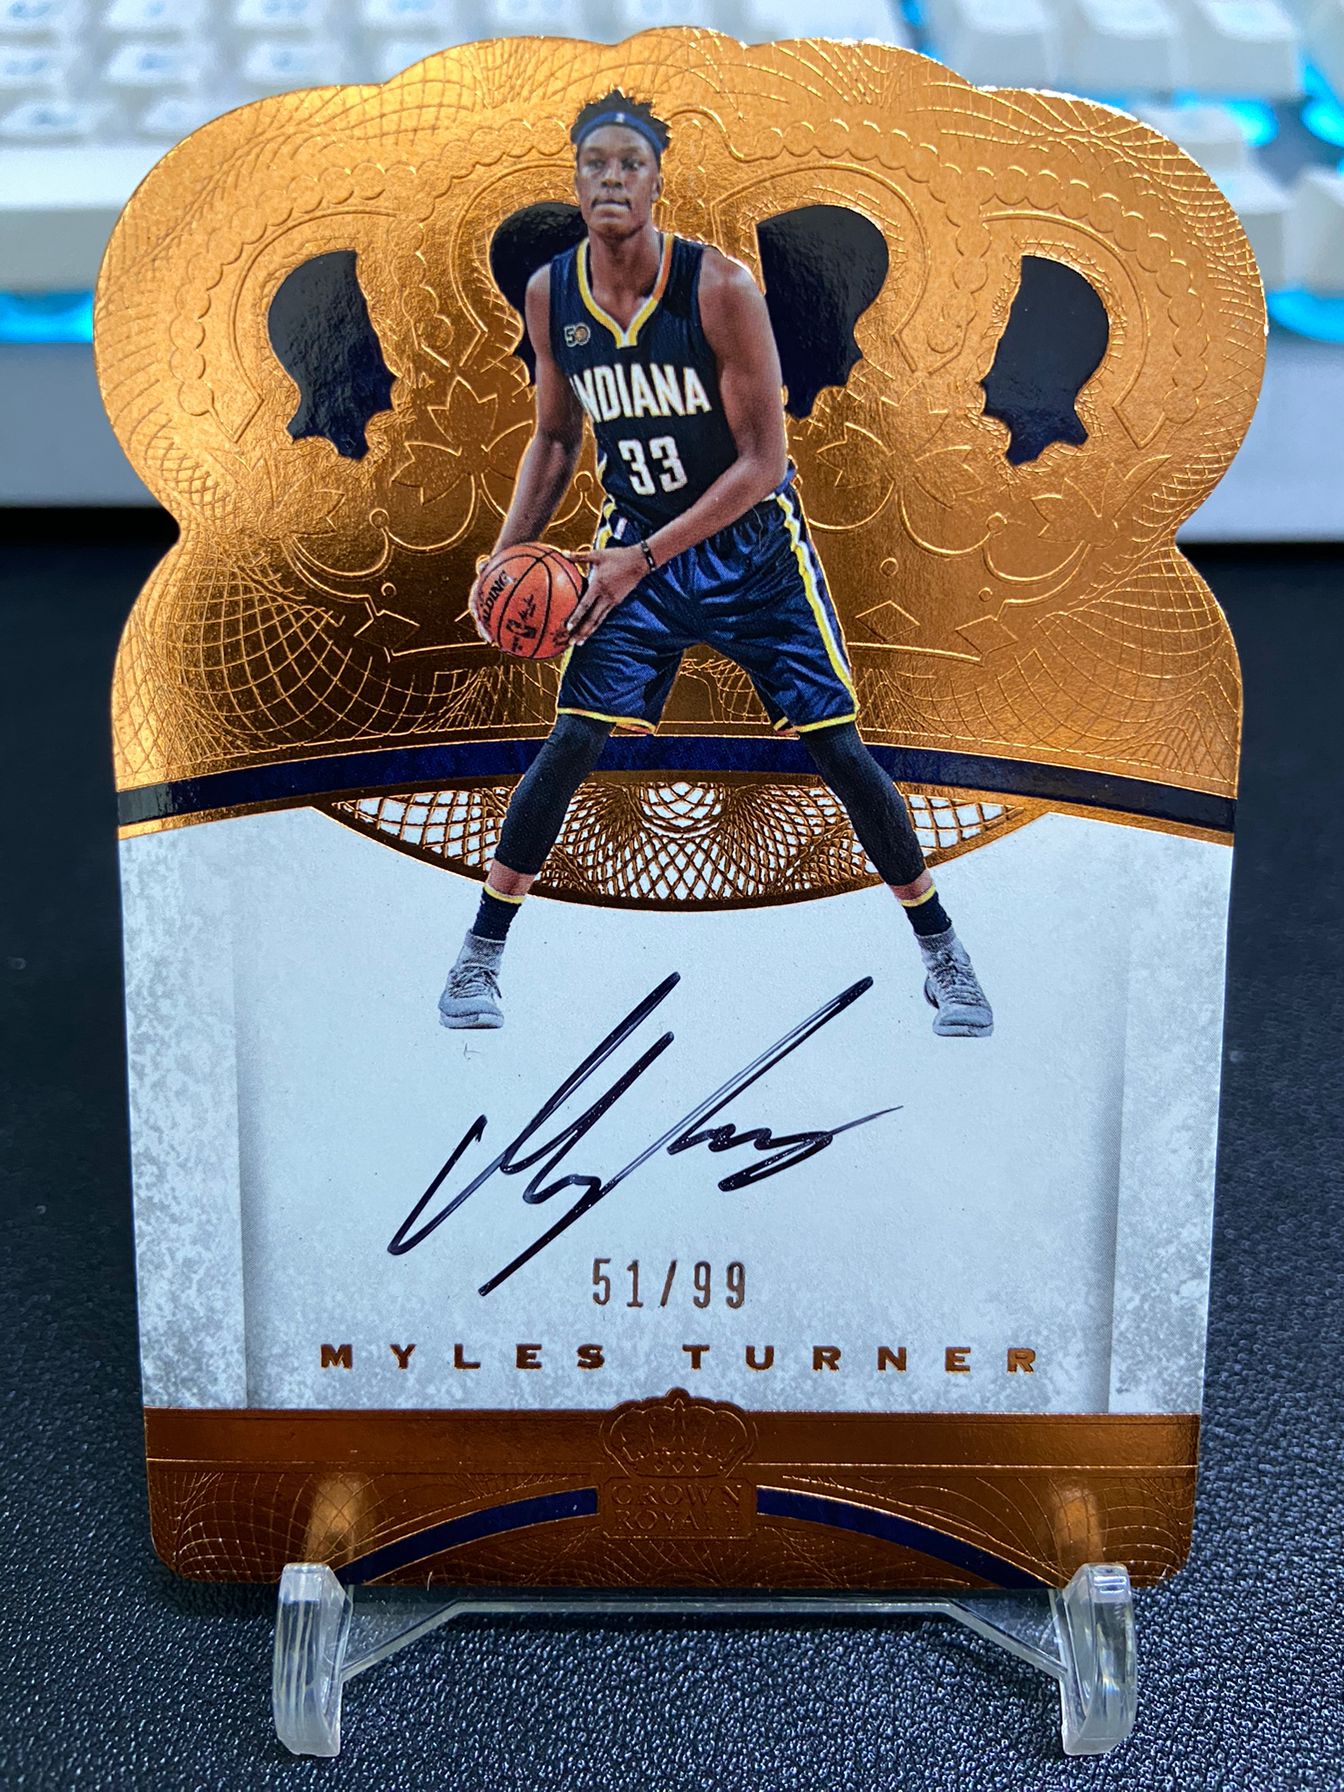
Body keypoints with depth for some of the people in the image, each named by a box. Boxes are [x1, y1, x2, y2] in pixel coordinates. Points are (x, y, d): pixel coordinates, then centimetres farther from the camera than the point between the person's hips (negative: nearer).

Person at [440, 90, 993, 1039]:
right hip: (638, 544, 3)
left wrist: (645, 558, -22)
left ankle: (944, 955, 14)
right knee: (573, 740, -8)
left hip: (753, 544, -3)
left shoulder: (721, 287, -20)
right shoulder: (550, 295, -5)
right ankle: (478, 958, 7)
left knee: (838, 748, -3)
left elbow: (763, 461, -18)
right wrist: (511, 552, -5)